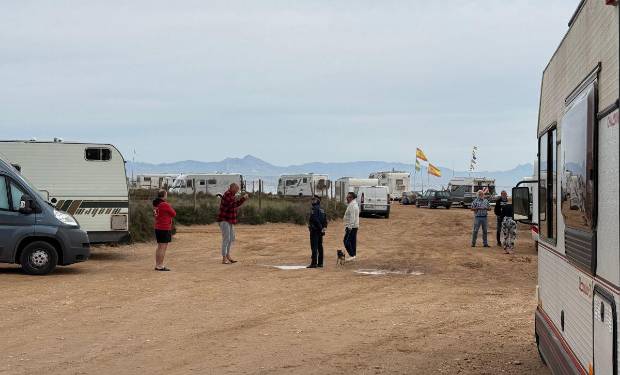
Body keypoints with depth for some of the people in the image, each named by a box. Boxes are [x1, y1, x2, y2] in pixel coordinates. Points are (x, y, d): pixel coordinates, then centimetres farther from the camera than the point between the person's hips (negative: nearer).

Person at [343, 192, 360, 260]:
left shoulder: (352, 205, -17)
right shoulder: (355, 204, 16)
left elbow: (352, 217, -22)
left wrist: (349, 227, -23)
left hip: (351, 226, -10)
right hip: (355, 226, 10)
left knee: (346, 241, -10)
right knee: (353, 241, 12)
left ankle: (352, 255, -12)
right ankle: (354, 255, 15)